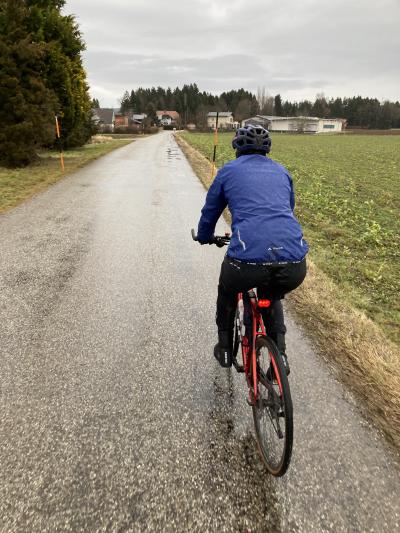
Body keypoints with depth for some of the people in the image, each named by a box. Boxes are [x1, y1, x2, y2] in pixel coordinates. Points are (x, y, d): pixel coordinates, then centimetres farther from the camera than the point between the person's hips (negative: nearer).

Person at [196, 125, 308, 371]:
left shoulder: (229, 171, 17)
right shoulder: (282, 171, 26)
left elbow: (209, 214, 27)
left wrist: (205, 237, 48)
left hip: (248, 260, -3)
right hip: (295, 265, 3)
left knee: (227, 291, 33)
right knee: (272, 297, 38)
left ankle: (225, 349, 42)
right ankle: (280, 354, 26)